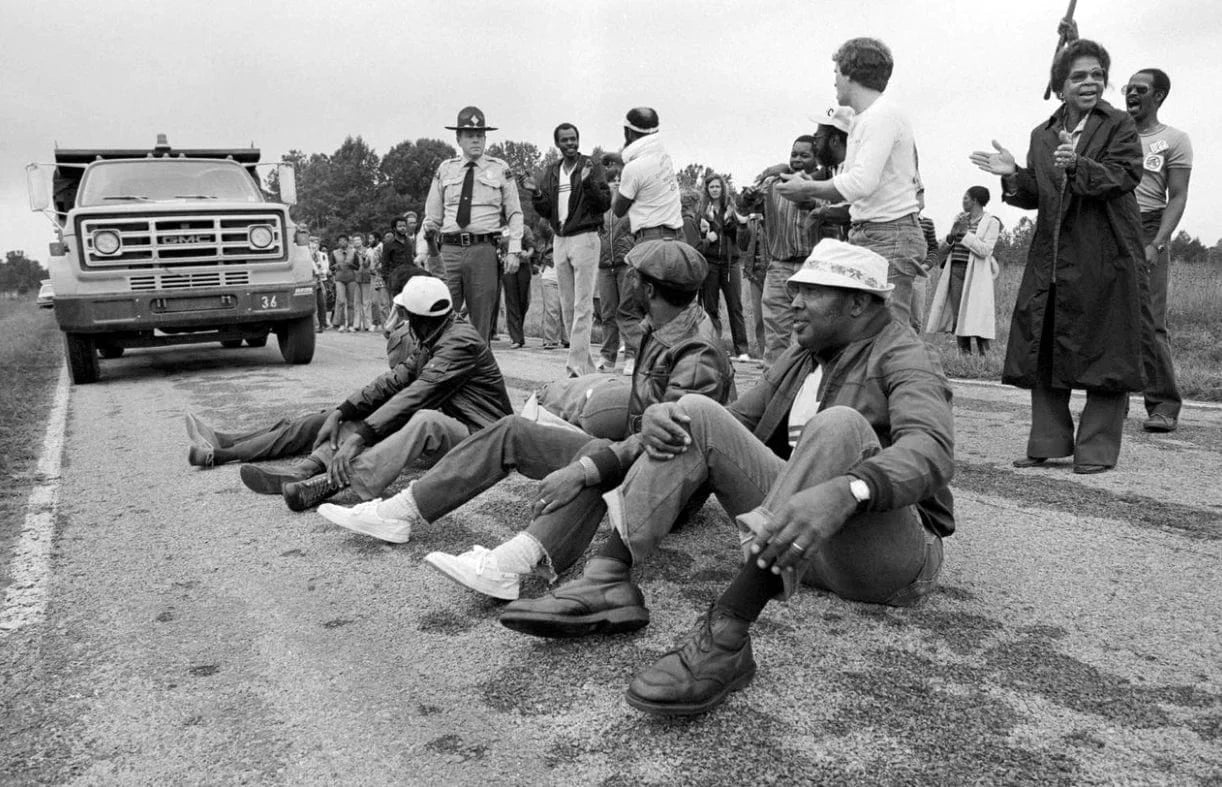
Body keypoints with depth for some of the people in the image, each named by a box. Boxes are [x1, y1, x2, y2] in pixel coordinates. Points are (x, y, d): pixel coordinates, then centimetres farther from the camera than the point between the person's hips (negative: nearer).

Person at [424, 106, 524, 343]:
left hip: (484, 250, -1)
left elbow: (514, 214, 6)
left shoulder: (500, 170, 7)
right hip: (450, 249, 2)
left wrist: (513, 251, -6)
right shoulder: (445, 169, 13)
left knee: (481, 320, 2)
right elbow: (432, 215, 15)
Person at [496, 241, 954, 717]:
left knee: (839, 426, -35)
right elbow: (736, 421, 13)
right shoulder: (803, 357, 15)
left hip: (890, 561, -6)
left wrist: (844, 492, -49)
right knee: (696, 415, -7)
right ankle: (609, 586, -20)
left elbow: (931, 450, -28)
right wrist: (662, 415, -10)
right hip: (798, 543, 6)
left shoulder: (903, 358, -8)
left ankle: (725, 637, -40)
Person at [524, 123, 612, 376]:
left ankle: (577, 365, -11)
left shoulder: (592, 166, -1)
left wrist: (588, 181, -22)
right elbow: (547, 212, 14)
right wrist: (535, 193, -3)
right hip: (559, 241, 6)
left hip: (584, 239, -6)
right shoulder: (551, 171, 14)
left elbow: (605, 203, -8)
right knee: (567, 307, 8)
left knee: (582, 306, -9)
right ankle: (586, 364, 15)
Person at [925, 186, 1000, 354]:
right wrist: (953, 233, -4)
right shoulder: (960, 218, 15)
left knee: (977, 316, -10)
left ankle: (985, 356, -6)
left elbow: (985, 250, -11)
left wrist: (964, 233, -12)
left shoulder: (991, 222, 0)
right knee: (958, 317, -1)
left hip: (976, 274, -5)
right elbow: (948, 246, 17)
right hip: (956, 270, 5)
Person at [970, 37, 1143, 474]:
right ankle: (1049, 442, 15)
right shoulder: (1042, 135, 15)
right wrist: (1013, 175, -6)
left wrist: (1078, 166, -28)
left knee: (1102, 351, 0)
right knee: (1043, 348, 5)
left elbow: (1124, 176, -13)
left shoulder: (1119, 125, 2)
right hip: (1051, 256, 5)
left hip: (1104, 255, -5)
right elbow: (1036, 195, 12)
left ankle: (1097, 448, 9)